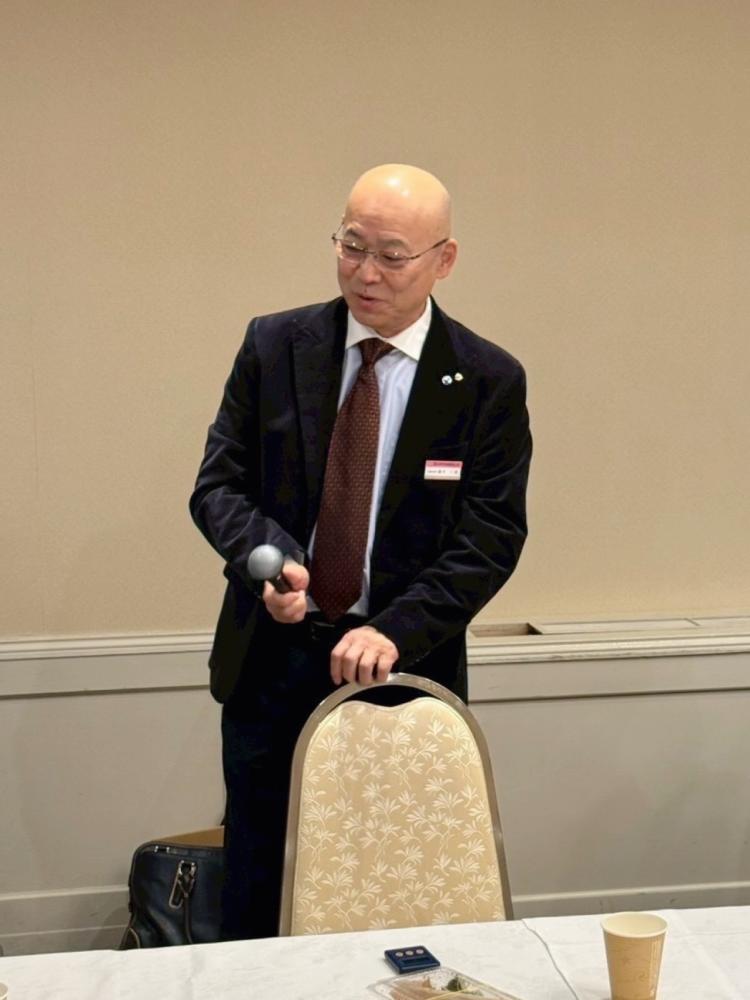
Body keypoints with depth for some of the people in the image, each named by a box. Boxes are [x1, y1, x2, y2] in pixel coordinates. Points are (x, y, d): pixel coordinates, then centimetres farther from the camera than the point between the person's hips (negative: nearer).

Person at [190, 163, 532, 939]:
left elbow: (491, 537, -9)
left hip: (403, 664, -1)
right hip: (272, 660, 2)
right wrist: (269, 558, -21)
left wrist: (394, 632, -22)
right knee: (256, 883, 12)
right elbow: (218, 483, 1)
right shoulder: (273, 346, 0)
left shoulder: (489, 381, -5)